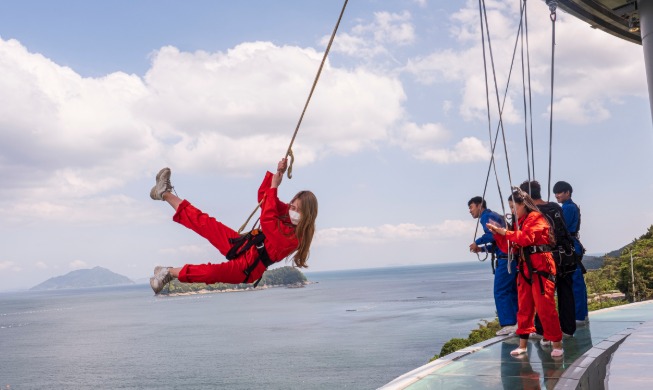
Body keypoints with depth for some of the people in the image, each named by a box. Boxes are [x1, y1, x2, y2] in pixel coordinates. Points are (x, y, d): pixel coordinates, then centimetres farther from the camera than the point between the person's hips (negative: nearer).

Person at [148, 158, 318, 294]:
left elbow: (267, 220, -33)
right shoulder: (288, 213, -3)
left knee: (213, 272, -32)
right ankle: (165, 194, 14)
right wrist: (277, 174, -13)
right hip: (243, 245, 8)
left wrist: (274, 187, -30)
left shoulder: (296, 237, -25)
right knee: (204, 223, 5)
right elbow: (264, 197, 2)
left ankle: (169, 273, -12)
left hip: (248, 268, -8)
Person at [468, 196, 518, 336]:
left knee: (500, 292, -6)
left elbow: (491, 234, -23)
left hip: (505, 259, -10)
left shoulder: (486, 216, -4)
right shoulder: (494, 216, 24)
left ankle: (508, 324, -7)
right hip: (512, 258, 10)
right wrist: (482, 248, 14)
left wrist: (477, 242, -8)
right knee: (512, 291, 12)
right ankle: (519, 322, 13)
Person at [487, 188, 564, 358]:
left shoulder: (536, 218, -8)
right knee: (524, 307, 10)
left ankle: (557, 344, 2)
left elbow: (526, 238, -24)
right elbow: (509, 248, 15)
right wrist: (497, 233, 3)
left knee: (545, 307, -7)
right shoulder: (519, 222, 16)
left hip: (540, 268, -8)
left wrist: (504, 231, -14)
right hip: (525, 269, 8)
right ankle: (523, 344, 16)